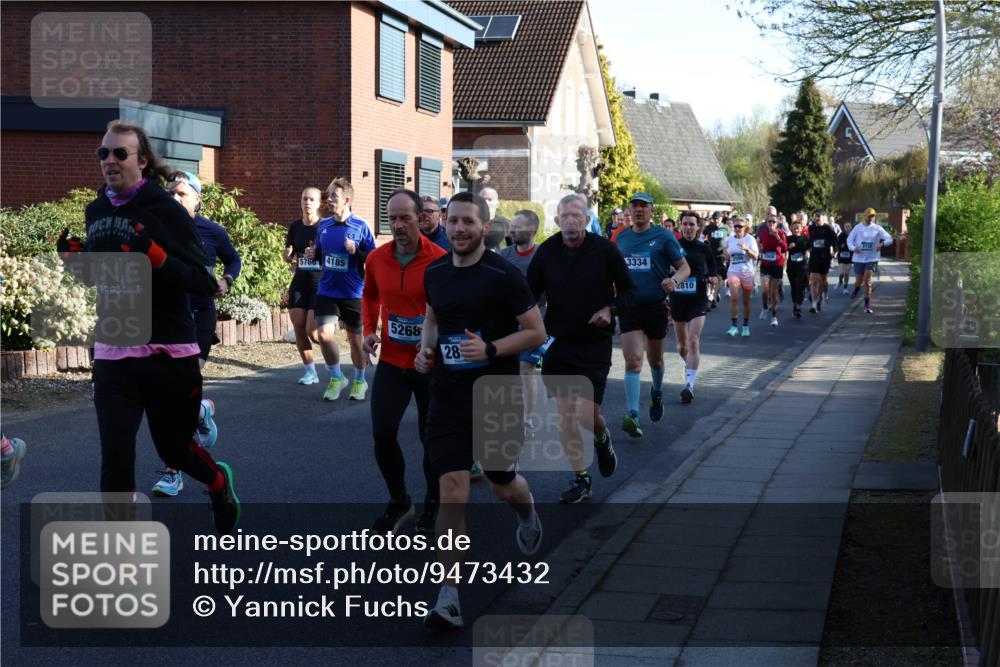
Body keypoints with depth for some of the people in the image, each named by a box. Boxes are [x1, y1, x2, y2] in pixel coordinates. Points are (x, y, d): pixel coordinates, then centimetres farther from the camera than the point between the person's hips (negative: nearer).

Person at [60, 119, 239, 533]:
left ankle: (219, 483, 50)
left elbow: (203, 282, -14)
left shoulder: (166, 210, -11)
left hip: (168, 355, -4)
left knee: (173, 449, 15)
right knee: (115, 461, -4)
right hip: (112, 355, 4)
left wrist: (155, 256, -28)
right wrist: (75, 258, 2)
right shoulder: (96, 210, 6)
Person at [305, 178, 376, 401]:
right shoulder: (323, 225, 5)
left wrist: (355, 251, -24)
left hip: (353, 293, -3)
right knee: (324, 334, -10)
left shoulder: (360, 227, -8)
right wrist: (313, 255, -2)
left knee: (355, 338, 9)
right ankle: (336, 378, 12)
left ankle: (359, 380, 31)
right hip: (327, 291, 3)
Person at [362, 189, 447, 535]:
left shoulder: (441, 260, -15)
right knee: (382, 433, -7)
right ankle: (399, 502, 16)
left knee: (431, 438, 9)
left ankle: (433, 503, 33)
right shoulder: (376, 259, -2)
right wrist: (369, 330, 5)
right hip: (391, 361, 3)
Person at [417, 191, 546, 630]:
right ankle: (448, 597, -7)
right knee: (452, 487, -9)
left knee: (502, 484, 14)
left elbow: (536, 332, -8)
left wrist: (491, 349, -21)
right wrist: (426, 349, 2)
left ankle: (527, 514, 54)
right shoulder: (434, 273, 5)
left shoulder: (503, 275, -11)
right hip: (448, 396, 3)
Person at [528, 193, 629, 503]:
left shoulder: (604, 249, -7)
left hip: (595, 343, -3)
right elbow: (530, 293, 6)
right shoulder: (546, 252, -1)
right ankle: (580, 478, 16)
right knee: (564, 415, 3)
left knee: (587, 414, -11)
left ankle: (602, 438, 26)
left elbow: (627, 289, 4)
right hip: (559, 341, 3)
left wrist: (611, 309, -14)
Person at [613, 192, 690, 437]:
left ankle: (657, 393, 47)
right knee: (633, 360, -14)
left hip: (656, 307, -1)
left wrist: (674, 279, -26)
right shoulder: (621, 238, 7)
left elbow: (685, 268, -5)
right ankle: (632, 416, -19)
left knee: (655, 360, 16)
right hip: (629, 307, 1)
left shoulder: (664, 237, -4)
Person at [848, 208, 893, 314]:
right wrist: (853, 248, -15)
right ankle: (856, 289, 46)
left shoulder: (877, 228, -1)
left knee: (867, 281, -10)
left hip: (872, 258, -1)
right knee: (859, 281, 7)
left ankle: (867, 305, -3)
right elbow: (849, 239, 6)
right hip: (859, 258, 1)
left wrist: (882, 243, -23)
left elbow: (889, 239, -1)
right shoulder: (858, 228, 1)